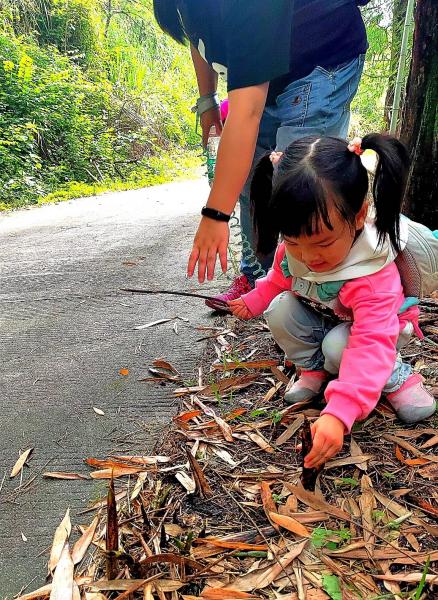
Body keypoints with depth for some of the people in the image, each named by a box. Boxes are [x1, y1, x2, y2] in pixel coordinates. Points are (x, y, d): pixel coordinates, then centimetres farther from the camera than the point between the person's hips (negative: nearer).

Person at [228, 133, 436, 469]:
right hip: (321, 320, 5)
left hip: (380, 326, -5)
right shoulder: (293, 249, -23)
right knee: (280, 310, -20)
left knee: (338, 346, -35)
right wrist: (254, 301, -12)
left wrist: (337, 414, -58)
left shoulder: (372, 277, -41)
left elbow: (370, 347, -49)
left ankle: (398, 378, -6)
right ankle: (315, 370, 0)